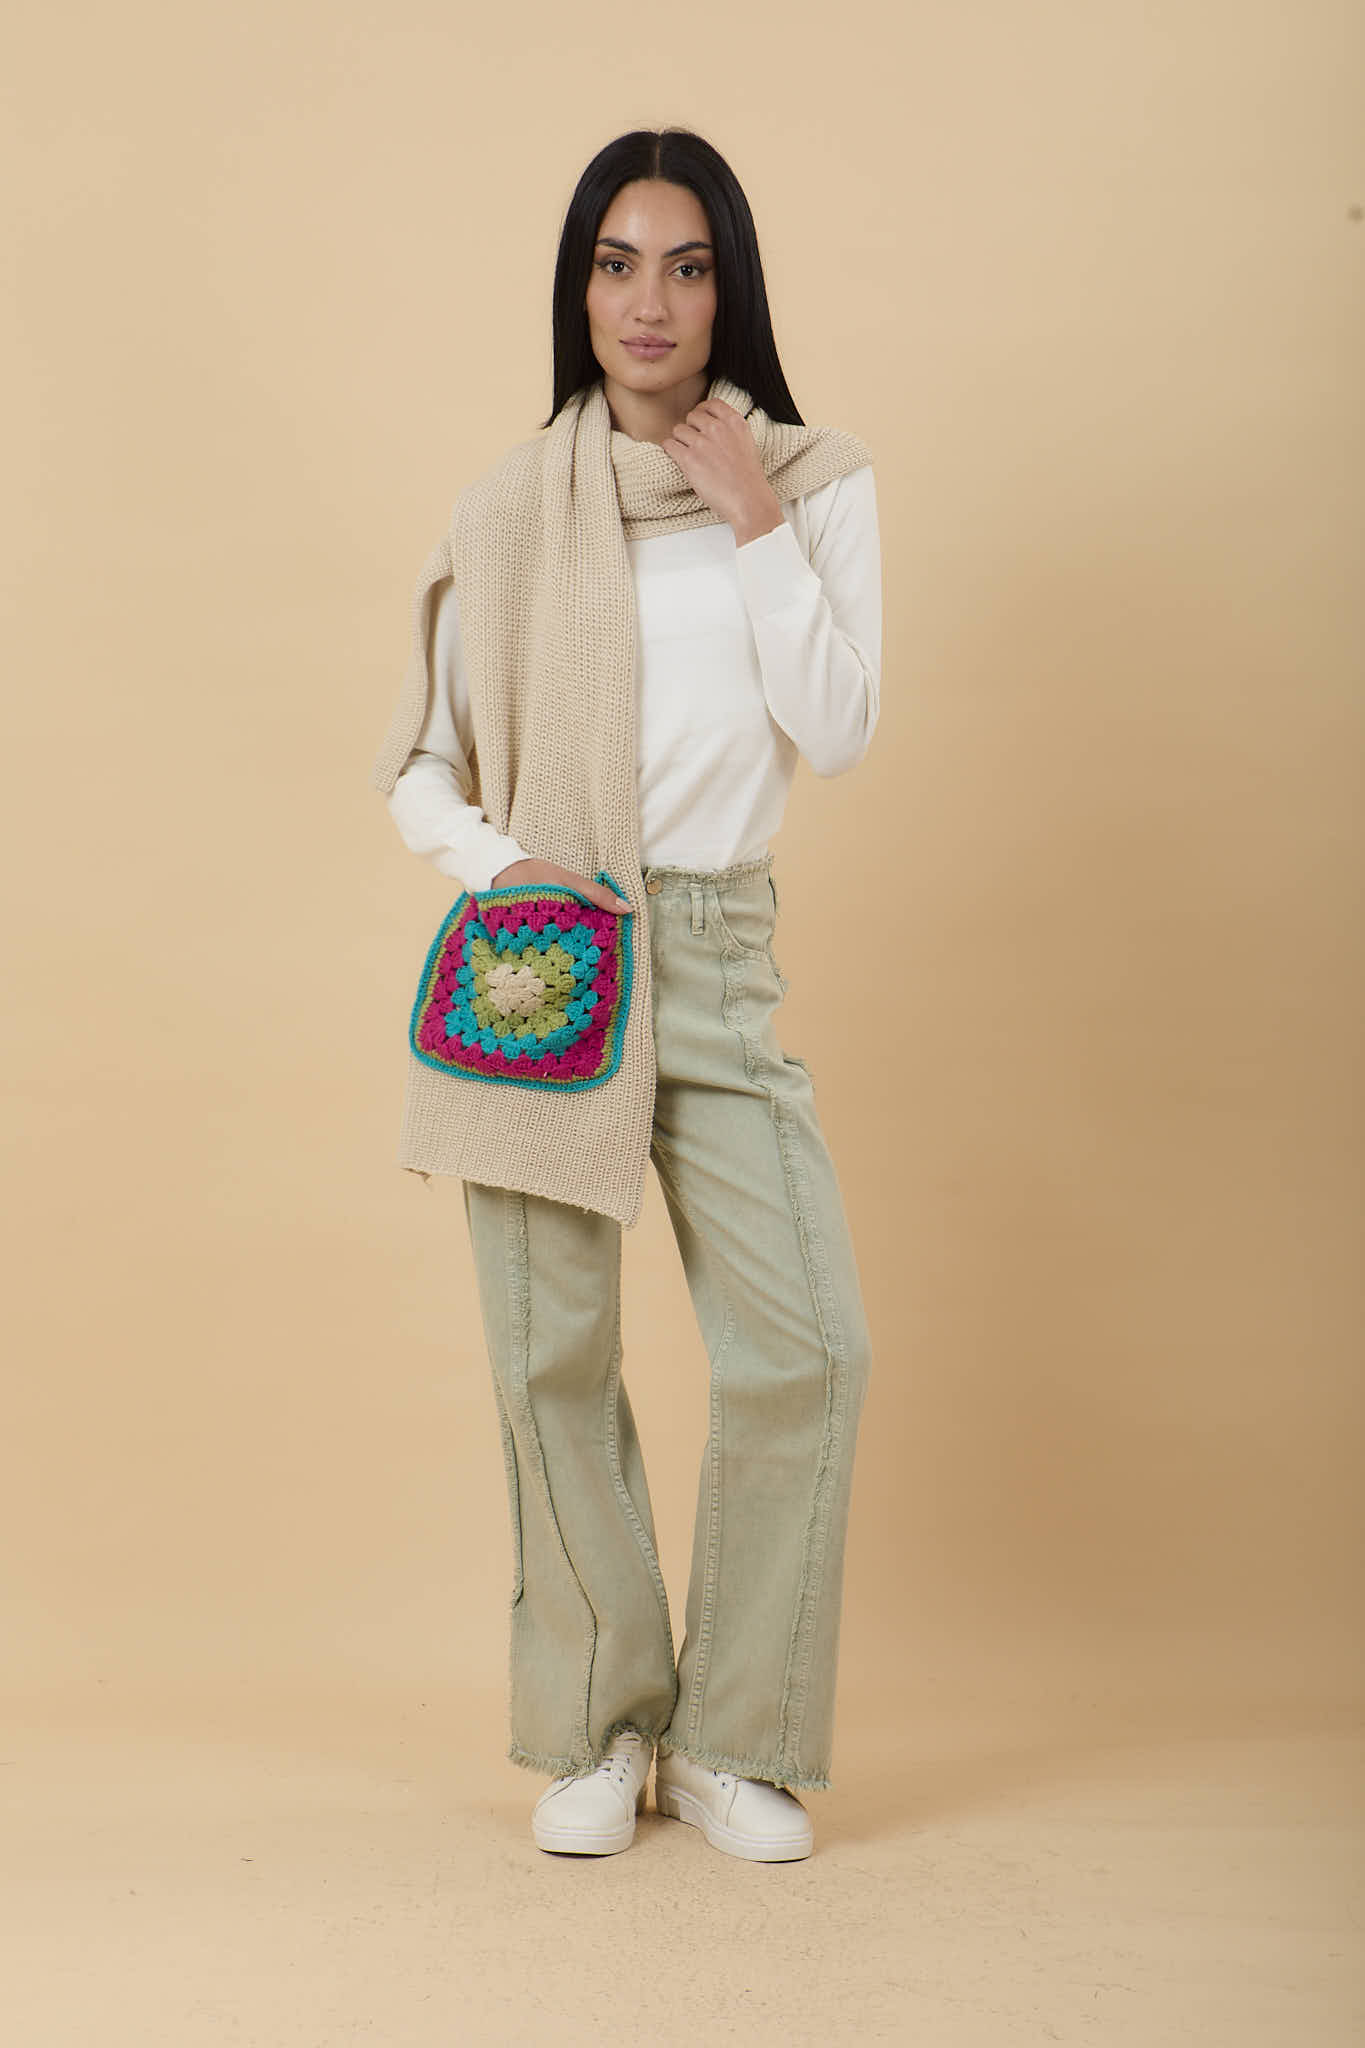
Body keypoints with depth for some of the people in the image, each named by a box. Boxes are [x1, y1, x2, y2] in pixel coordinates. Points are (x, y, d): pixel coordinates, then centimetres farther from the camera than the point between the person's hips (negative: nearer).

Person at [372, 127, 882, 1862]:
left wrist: (758, 528, -7)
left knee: (809, 1345, -8)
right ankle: (598, 1728, 21)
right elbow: (418, 767, 10)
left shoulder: (813, 482, 8)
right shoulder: (509, 508, 7)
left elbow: (838, 735, -2)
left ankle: (733, 1743, 11)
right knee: (554, 1356, 3)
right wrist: (494, 862, -9)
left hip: (717, 954, 0)